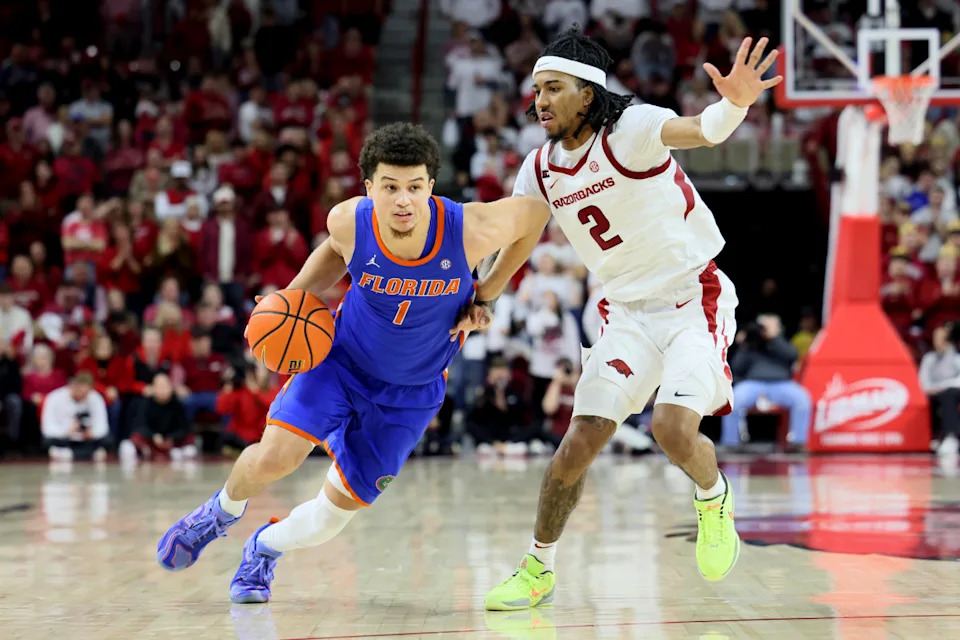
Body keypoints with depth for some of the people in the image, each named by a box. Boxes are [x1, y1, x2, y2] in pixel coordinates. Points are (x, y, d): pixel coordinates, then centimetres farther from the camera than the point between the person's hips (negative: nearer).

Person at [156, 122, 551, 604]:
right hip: (341, 357, 0)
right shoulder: (349, 222, -22)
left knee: (337, 509, 2)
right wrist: (295, 296, -10)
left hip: (410, 392, 0)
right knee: (274, 457, -20)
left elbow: (538, 210, -10)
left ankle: (263, 549, 35)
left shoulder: (471, 231, -29)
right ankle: (223, 510, 16)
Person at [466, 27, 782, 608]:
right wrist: (481, 297, 21)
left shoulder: (631, 130, -18)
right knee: (579, 444, -3)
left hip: (694, 297, -5)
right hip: (628, 312, 5)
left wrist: (735, 104, -58)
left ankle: (714, 498, 12)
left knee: (674, 428, -23)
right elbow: (521, 237, 19)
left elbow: (705, 130, -37)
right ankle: (538, 568, 15)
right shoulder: (541, 170, 1)